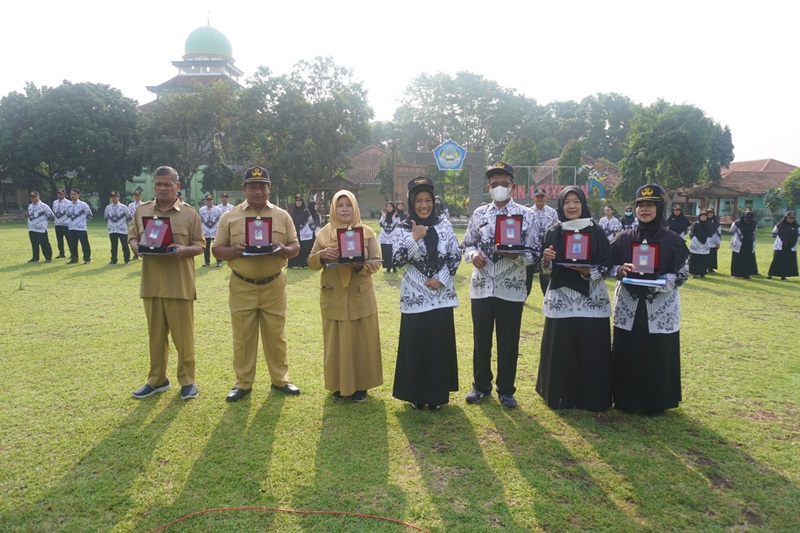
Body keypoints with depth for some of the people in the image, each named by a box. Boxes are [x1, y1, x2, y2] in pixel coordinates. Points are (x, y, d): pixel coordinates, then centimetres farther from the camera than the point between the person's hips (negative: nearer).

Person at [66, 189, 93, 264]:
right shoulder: (69, 205, 9)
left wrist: (83, 221, 3)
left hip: (81, 228, -6)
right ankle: (74, 258, 20)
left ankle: (87, 259, 5)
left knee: (84, 244, -3)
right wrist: (72, 221, 14)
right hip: (71, 228, 6)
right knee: (72, 244, 10)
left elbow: (89, 215, -1)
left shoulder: (83, 204, -7)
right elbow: (68, 215, 23)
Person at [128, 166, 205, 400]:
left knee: (183, 334, 3)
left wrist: (184, 250, -18)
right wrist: (138, 246, -9)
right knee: (156, 334, 12)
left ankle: (187, 380, 15)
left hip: (180, 284, -3)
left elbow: (200, 245, 2)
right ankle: (157, 379, 25)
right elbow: (132, 238, 14)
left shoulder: (189, 213, 0)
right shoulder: (142, 211, 9)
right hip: (151, 283, 3)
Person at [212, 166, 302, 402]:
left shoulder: (282, 216, 5)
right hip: (241, 287, 0)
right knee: (242, 336, 7)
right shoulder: (230, 217, 2)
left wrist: (283, 250, -17)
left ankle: (280, 378, 23)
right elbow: (216, 249, 3)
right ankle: (243, 382, 20)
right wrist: (234, 251, -19)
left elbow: (295, 247, 6)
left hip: (273, 286, 1)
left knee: (276, 334, 9)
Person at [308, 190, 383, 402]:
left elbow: (376, 263, -4)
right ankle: (339, 385, 23)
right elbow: (311, 263, 5)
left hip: (361, 296, -1)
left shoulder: (367, 232, 0)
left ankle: (360, 385, 19)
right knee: (336, 342, 8)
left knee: (362, 341, 5)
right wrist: (321, 255, -17)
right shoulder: (324, 233, 4)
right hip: (333, 297, 1)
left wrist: (360, 266, -24)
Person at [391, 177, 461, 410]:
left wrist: (441, 278, -9)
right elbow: (399, 259, -12)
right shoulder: (403, 230, -1)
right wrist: (414, 239, -23)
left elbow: (456, 255, 1)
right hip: (415, 296, -1)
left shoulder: (444, 225, 3)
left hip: (441, 295, 2)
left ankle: (437, 394, 22)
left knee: (439, 345, 7)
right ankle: (416, 394, 19)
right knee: (415, 346, 4)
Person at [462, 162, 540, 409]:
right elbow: (467, 244, 11)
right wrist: (473, 254, -11)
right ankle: (481, 385, 30)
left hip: (511, 289, -2)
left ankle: (506, 390, 24)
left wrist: (516, 255, -22)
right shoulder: (479, 213, 6)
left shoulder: (525, 214, -2)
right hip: (481, 287, 3)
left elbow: (535, 253, -3)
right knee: (481, 340, 12)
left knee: (508, 342, 7)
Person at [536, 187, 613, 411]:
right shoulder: (553, 233, 5)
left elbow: (607, 265, -2)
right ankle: (562, 395, 18)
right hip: (560, 300, 1)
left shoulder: (597, 231, 0)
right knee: (560, 350, 3)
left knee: (591, 351, 1)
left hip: (591, 300, -1)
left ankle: (592, 397, 16)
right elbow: (545, 268, 7)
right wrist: (546, 259, -14)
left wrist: (587, 270, -19)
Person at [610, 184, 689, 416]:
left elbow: (682, 273, -3)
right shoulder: (623, 238, 4)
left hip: (661, 307, -2)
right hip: (628, 305, 2)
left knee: (658, 354, 4)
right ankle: (626, 398, 21)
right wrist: (621, 270, -15)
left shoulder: (673, 240, -2)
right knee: (626, 353, 6)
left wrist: (661, 281, -21)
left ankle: (656, 402, 19)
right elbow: (610, 267, 7)